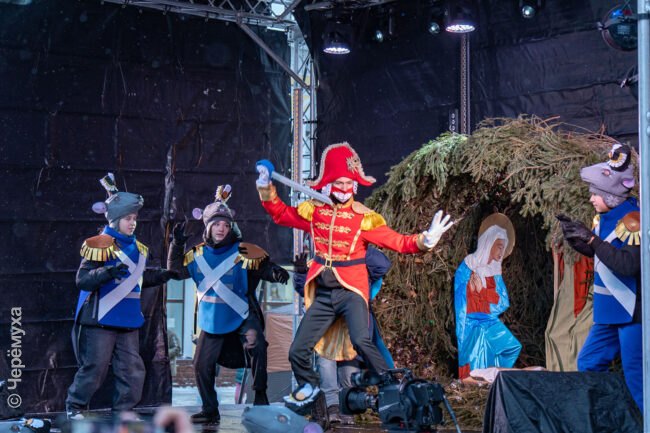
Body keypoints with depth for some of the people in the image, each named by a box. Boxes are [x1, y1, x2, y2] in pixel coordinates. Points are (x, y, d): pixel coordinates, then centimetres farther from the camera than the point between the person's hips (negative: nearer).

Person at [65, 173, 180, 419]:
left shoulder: (137, 248, 12)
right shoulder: (100, 246, -11)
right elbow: (82, 279, -19)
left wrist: (165, 275, 15)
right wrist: (108, 272, -32)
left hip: (128, 322, 7)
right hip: (100, 321, -7)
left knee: (133, 370, 7)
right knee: (94, 369, -2)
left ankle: (123, 411, 20)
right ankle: (75, 406, 17)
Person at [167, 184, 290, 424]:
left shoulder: (243, 252, -10)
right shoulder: (197, 255, 2)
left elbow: (263, 267, -14)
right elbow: (176, 270, 6)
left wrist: (275, 273, -36)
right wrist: (176, 245, -6)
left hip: (242, 316, -4)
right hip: (212, 320, 4)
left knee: (256, 346, -30)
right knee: (202, 365, 7)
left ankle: (260, 395, -15)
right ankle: (210, 410, 23)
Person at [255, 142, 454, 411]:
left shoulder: (364, 217, -7)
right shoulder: (314, 211, 3)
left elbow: (398, 242, -11)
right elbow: (281, 214, 16)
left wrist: (424, 241, -27)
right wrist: (266, 188, 5)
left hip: (351, 290, -4)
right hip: (322, 294, 4)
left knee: (361, 341, -29)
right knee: (298, 350, 8)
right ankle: (309, 386, 37)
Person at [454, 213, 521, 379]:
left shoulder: (495, 271, 8)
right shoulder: (467, 269, -10)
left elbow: (503, 303, 4)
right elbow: (461, 308, -10)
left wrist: (482, 290, -11)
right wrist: (463, 339, -13)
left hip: (492, 327, 6)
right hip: (473, 328, -6)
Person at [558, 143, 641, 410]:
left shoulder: (632, 218, -19)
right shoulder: (604, 217, 7)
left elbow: (628, 264, -29)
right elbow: (597, 254, 20)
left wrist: (591, 239, -28)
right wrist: (574, 237, 3)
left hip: (632, 312, -9)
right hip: (609, 312, 9)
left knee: (636, 378, -5)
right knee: (588, 365, 15)